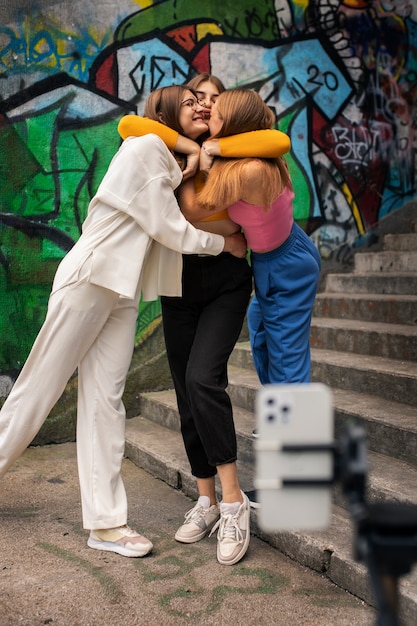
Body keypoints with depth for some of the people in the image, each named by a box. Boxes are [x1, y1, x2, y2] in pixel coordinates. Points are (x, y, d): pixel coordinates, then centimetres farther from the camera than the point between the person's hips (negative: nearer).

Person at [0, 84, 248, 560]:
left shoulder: (171, 164, 19)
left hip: (122, 294, 8)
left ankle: (105, 523, 2)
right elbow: (170, 229, -11)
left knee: (105, 400, 2)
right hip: (88, 280, -8)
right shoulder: (144, 149, -9)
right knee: (41, 386, 0)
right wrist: (224, 243, 2)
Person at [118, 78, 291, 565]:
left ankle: (233, 500, -13)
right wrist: (186, 142, -16)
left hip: (225, 282, -3)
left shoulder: (231, 155, 2)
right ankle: (206, 502, 15)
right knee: (187, 396, 2)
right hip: (179, 285, 3)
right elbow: (127, 125, -10)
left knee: (202, 378, -23)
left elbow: (281, 141, -15)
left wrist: (212, 146, -18)